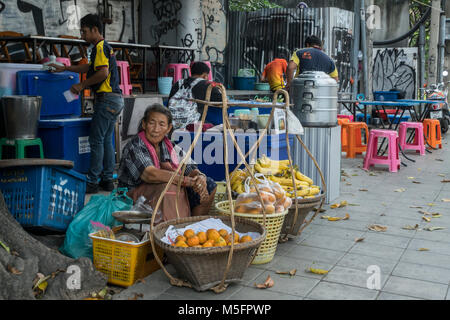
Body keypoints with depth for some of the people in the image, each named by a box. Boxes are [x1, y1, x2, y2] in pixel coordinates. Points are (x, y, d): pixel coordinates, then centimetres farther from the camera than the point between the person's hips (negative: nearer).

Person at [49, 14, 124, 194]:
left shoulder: (100, 47, -10)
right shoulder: (104, 47, 21)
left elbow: (103, 72, -23)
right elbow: (90, 67, 36)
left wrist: (82, 85, -13)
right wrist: (64, 68, 39)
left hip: (106, 99, -10)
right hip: (114, 99, 10)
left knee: (96, 141, -6)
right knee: (106, 140, 12)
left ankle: (92, 182, -2)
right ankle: (107, 180, 15)